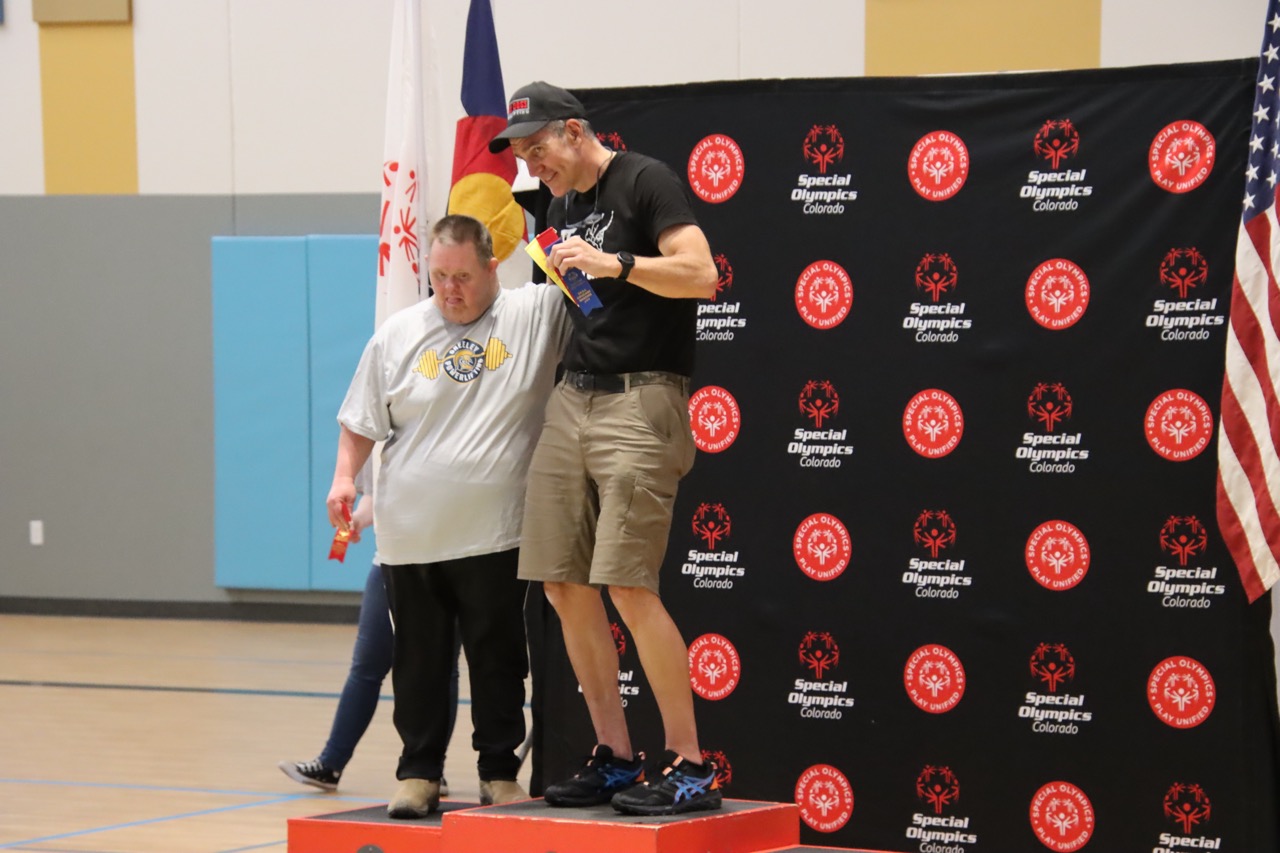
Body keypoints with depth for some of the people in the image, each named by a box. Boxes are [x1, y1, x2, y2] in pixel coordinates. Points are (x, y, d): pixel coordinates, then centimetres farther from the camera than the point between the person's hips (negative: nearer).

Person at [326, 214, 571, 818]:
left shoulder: (534, 315, 0)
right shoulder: (398, 335, 5)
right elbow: (361, 422, 10)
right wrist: (344, 477, -1)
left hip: (494, 538, -2)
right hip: (410, 537, 2)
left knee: (498, 659, 6)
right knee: (418, 660, 9)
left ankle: (500, 773, 17)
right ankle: (419, 773, 18)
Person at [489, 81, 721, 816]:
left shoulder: (646, 182, -6)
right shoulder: (563, 207, 18)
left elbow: (701, 274, -19)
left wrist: (612, 263, -25)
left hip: (640, 399, -8)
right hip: (573, 399, 8)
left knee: (629, 585, -14)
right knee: (565, 585, 4)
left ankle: (690, 767, -7)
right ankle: (616, 757, 13)